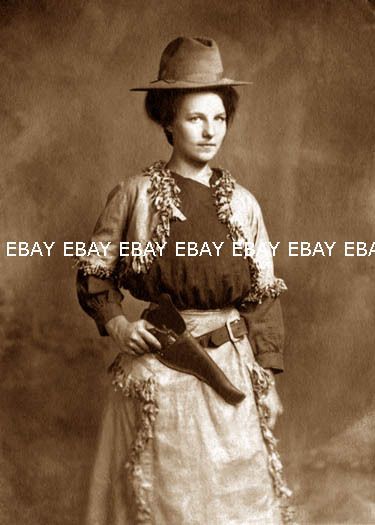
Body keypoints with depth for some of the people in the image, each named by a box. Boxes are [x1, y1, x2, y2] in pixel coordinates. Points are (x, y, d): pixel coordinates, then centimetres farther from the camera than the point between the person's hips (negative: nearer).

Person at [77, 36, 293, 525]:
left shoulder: (242, 203, 2)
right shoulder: (135, 194, -5)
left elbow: (264, 296, 5)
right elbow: (94, 272, 3)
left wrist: (267, 377, 3)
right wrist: (116, 324, -14)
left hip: (232, 369, 3)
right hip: (158, 369, -2)